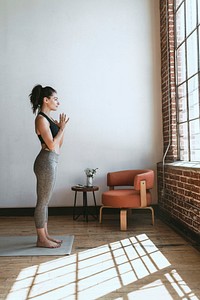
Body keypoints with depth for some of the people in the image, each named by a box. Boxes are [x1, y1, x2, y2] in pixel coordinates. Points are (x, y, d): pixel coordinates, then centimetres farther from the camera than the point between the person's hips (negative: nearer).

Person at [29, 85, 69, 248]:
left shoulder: (48, 118, 15)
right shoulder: (41, 119, -13)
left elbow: (59, 144, 17)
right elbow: (52, 145, -18)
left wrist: (62, 126, 6)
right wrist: (62, 128, -8)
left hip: (50, 162, 10)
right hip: (46, 161, -10)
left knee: (44, 201, 15)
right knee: (43, 201, -1)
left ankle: (45, 235, 25)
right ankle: (41, 239, 11)